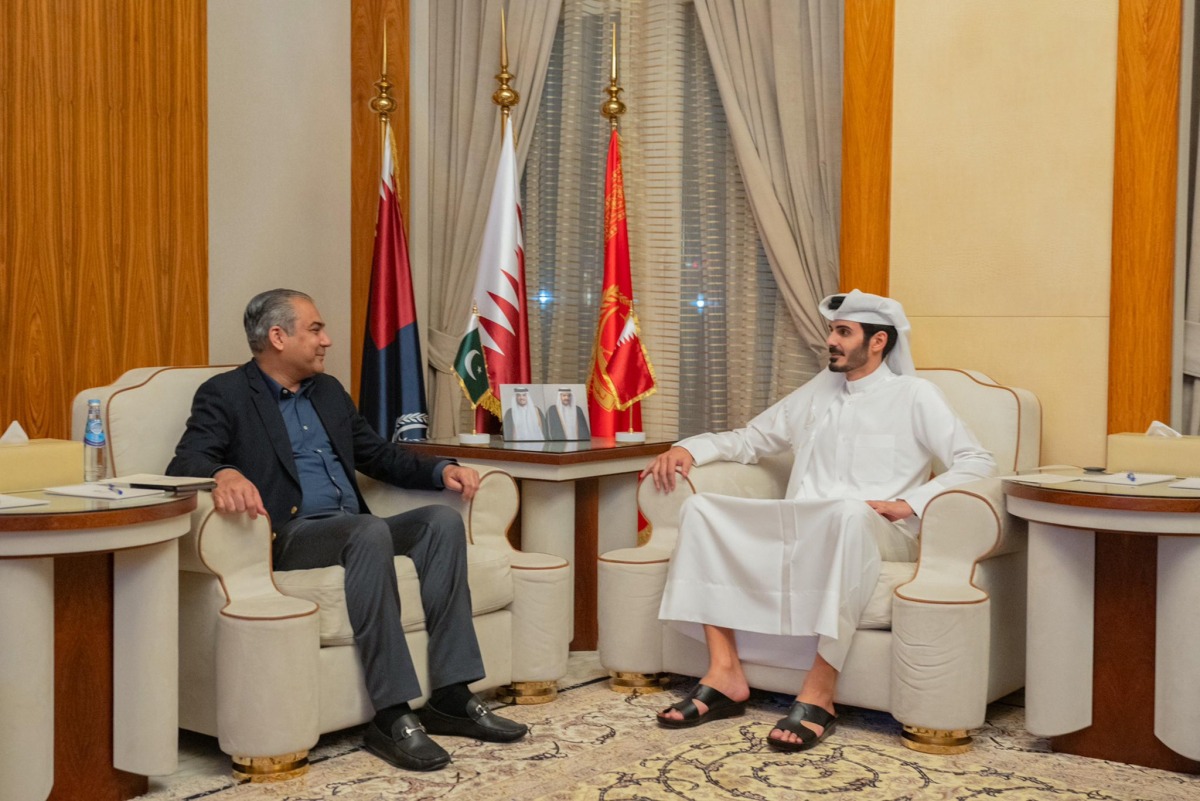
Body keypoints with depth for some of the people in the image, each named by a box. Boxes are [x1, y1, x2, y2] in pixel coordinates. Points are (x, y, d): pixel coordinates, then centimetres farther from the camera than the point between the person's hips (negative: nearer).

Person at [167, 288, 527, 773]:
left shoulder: (328, 391, 21)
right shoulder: (225, 394, 0)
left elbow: (380, 455, 25)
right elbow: (183, 465, -13)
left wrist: (441, 470, 7)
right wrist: (223, 474, -38)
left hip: (354, 530, 7)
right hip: (288, 536, -7)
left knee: (443, 519, -17)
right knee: (370, 531, -35)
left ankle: (450, 696, -19)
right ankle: (391, 716, -34)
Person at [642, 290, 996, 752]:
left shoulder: (915, 396, 8)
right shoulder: (818, 392, 24)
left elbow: (978, 463, -2)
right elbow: (749, 440, 30)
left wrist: (908, 503, -15)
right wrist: (689, 448, 11)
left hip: (877, 535, -5)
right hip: (797, 531, 6)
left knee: (849, 512, -42)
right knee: (701, 509, -16)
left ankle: (819, 693, -40)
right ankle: (724, 675, -24)